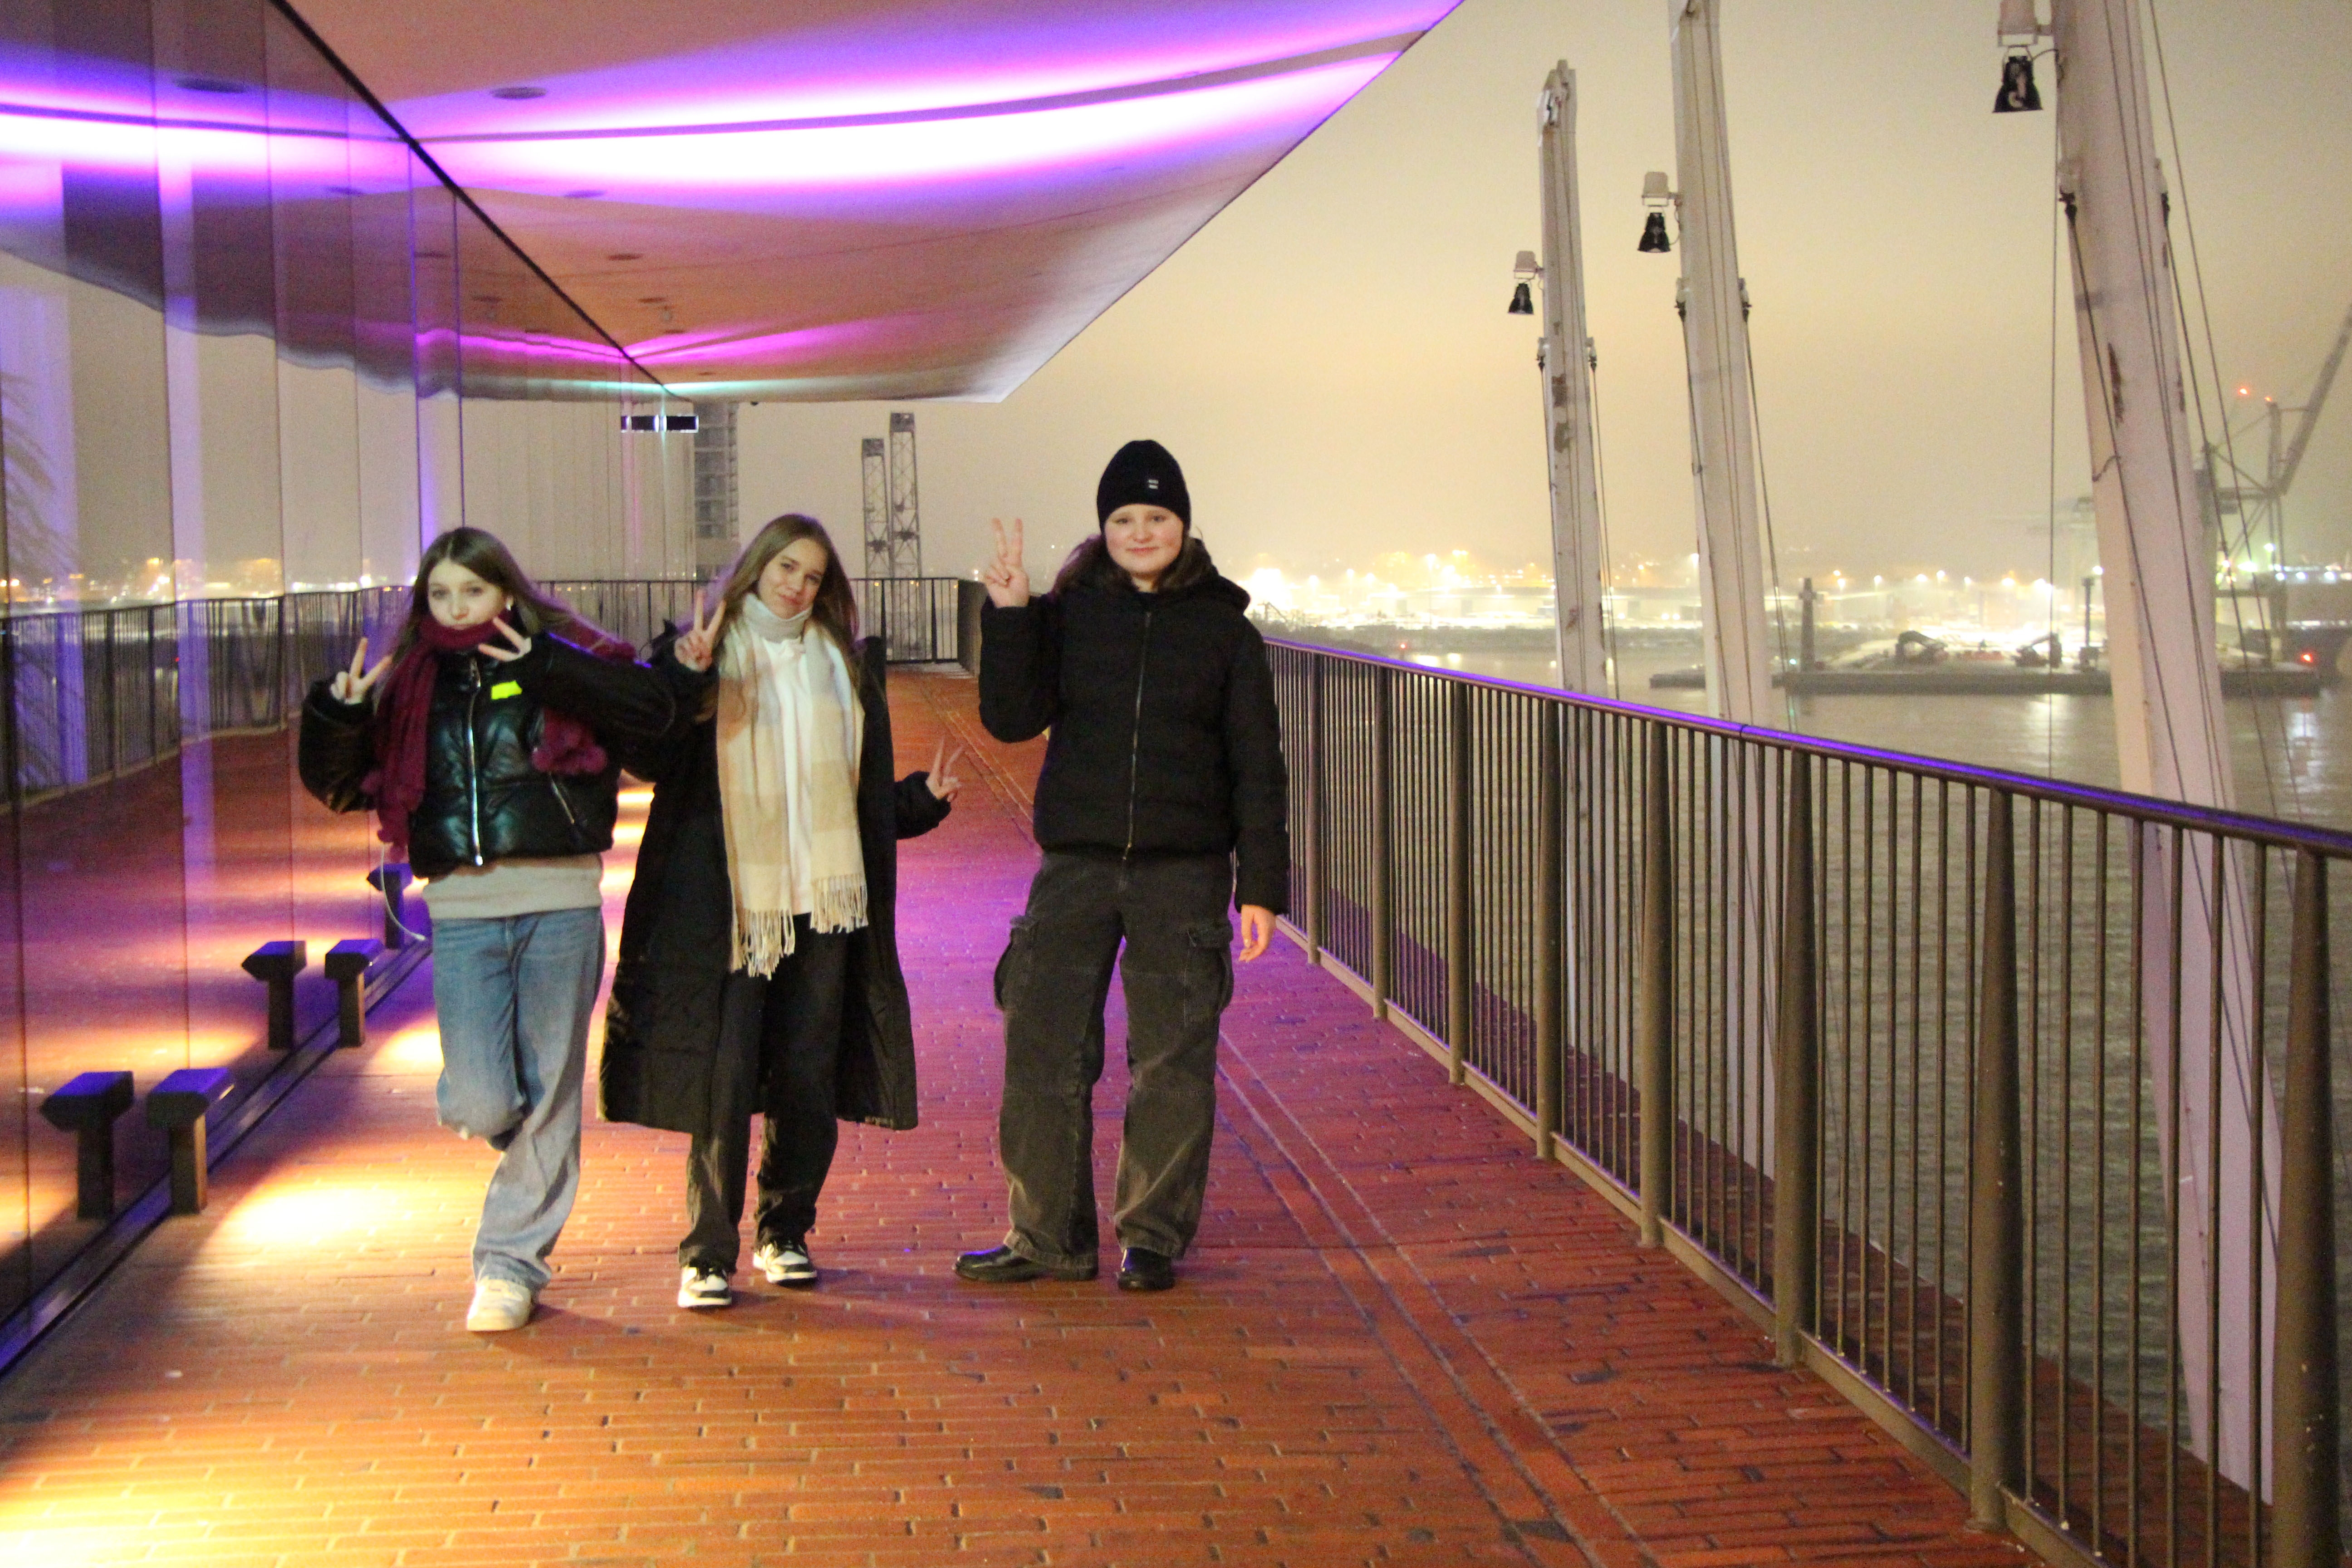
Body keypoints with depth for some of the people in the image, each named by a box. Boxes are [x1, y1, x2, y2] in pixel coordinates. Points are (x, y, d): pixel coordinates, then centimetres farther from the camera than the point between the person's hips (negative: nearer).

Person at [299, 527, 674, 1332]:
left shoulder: (561, 662, 3)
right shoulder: (409, 687, 11)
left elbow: (652, 705, -13)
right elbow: (338, 788, 13)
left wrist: (546, 668, -19)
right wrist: (338, 715, -6)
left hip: (560, 904, -1)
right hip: (462, 911, 2)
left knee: (548, 1097, 3)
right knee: (477, 1103, -9)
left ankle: (512, 1261, 18)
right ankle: (533, 1154, 27)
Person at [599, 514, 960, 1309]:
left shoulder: (845, 666, 16)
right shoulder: (700, 656, 4)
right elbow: (648, 760, -10)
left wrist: (924, 797, 6)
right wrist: (684, 677, -22)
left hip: (823, 905, 4)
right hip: (728, 906, -4)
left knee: (808, 1080, 6)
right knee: (725, 1080, -7)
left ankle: (784, 1231, 21)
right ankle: (707, 1254, 0)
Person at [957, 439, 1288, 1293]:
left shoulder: (1224, 628, 4)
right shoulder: (1067, 615, 6)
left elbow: (1257, 764, 5)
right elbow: (1013, 718, -4)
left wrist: (1261, 885, -1)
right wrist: (1007, 617, -15)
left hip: (1185, 872, -1)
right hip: (1076, 865, 1)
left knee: (1172, 1060, 1)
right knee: (1043, 1051, 1)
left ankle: (1153, 1235, 15)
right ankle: (1047, 1236, 12)